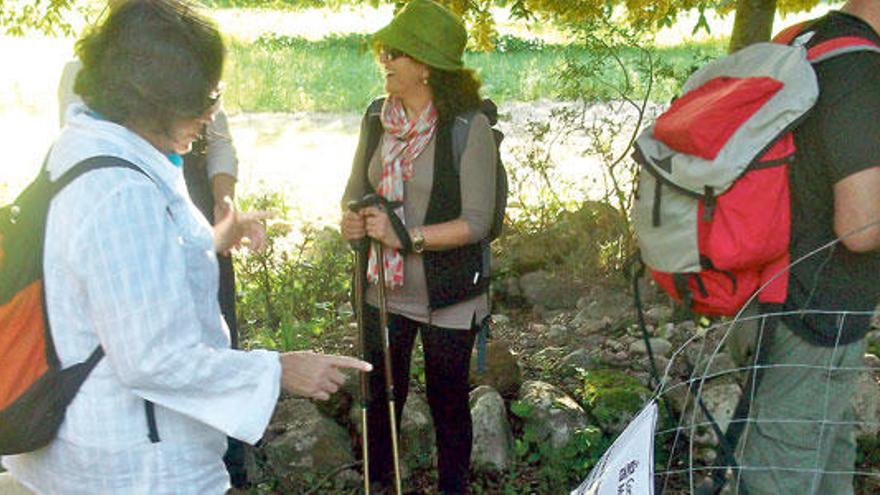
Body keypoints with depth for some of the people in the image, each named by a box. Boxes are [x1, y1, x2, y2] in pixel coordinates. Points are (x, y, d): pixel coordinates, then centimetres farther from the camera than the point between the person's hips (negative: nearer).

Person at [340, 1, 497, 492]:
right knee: (381, 395, 17)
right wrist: (352, 220, -10)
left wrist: (408, 237, -27)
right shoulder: (379, 118, 1)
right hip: (384, 291, 5)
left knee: (448, 402, 12)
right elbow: (356, 189, 12)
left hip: (447, 298, -5)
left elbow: (476, 222, -17)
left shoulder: (469, 127, -15)